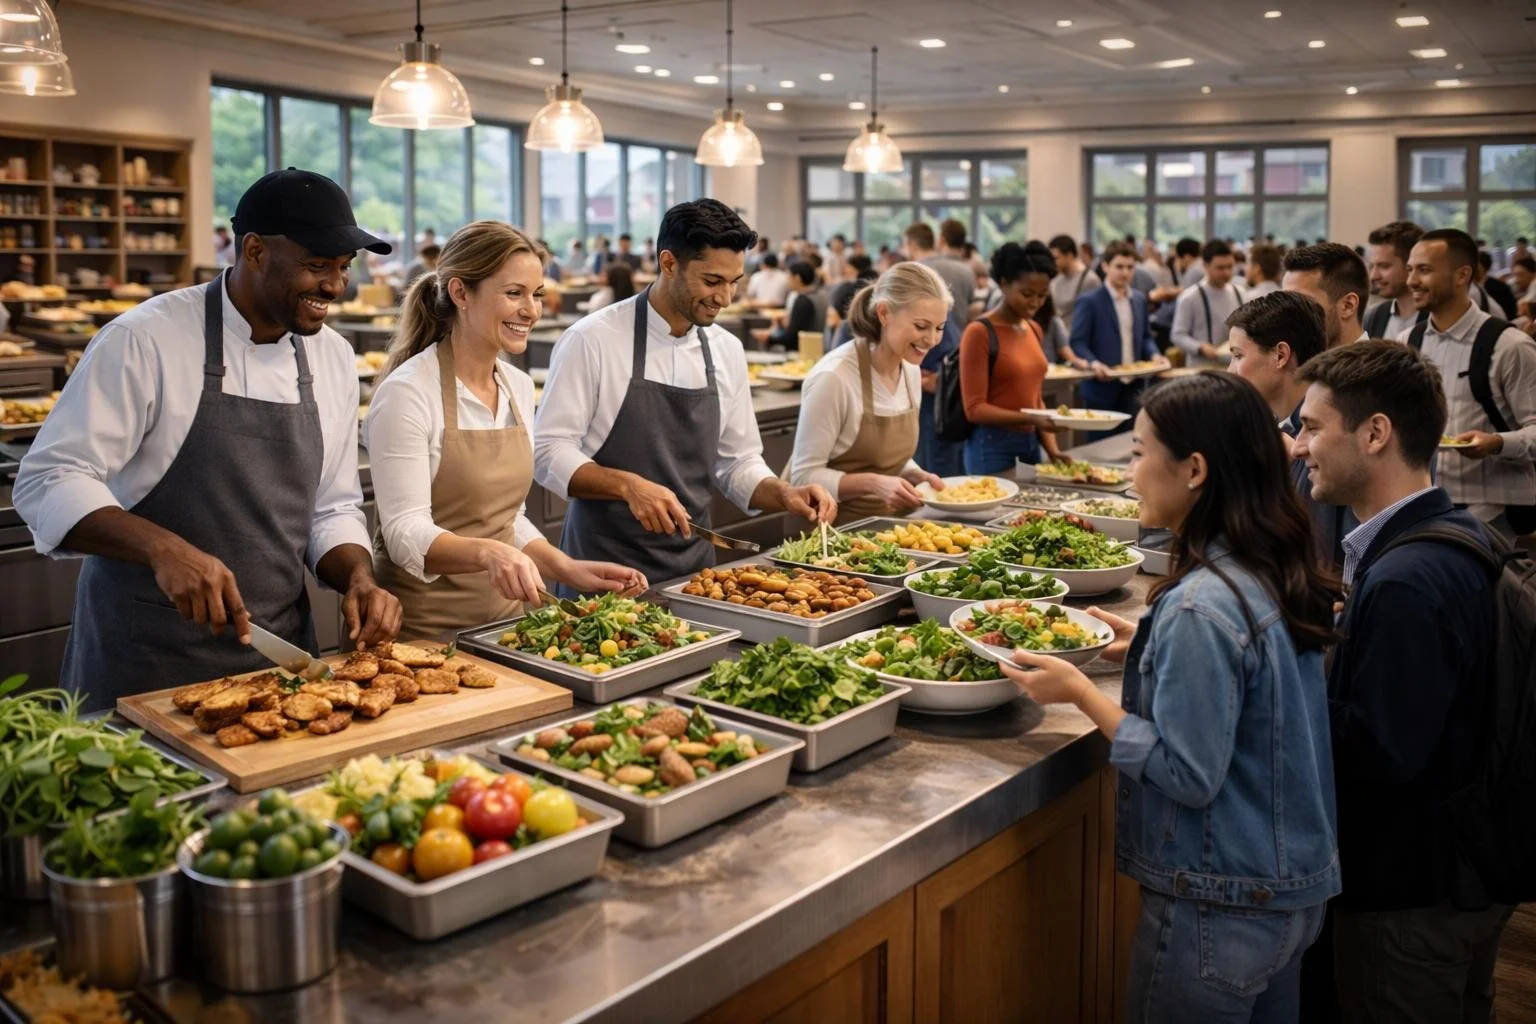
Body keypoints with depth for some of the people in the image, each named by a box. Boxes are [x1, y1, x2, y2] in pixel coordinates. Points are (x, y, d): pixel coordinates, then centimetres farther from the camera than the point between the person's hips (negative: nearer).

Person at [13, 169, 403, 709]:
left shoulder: (334, 357, 5)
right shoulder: (145, 339, -13)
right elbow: (49, 482, -15)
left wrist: (359, 579, -9)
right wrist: (163, 548, -30)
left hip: (279, 652, 5)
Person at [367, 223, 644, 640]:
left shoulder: (519, 387, 6)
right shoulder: (407, 393, -16)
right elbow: (406, 534, -20)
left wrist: (570, 569, -1)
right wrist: (487, 551, -37)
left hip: (505, 615, 6)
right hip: (426, 630, -6)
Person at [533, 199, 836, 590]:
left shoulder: (727, 350, 5)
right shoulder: (592, 340, -12)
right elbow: (548, 452, -13)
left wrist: (784, 495, -6)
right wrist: (628, 486, -26)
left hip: (693, 568, 5)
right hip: (605, 570, -5)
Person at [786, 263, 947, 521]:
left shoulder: (911, 371, 4)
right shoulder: (835, 377, -19)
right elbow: (805, 476, -16)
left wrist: (917, 476, -3)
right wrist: (872, 483, -28)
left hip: (886, 518, 7)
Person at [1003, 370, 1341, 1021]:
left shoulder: (1200, 608, -27)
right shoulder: (1273, 571, 0)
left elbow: (1189, 774, -24)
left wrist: (1079, 692, -18)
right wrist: (1148, 649, 10)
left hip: (1220, 912, -8)